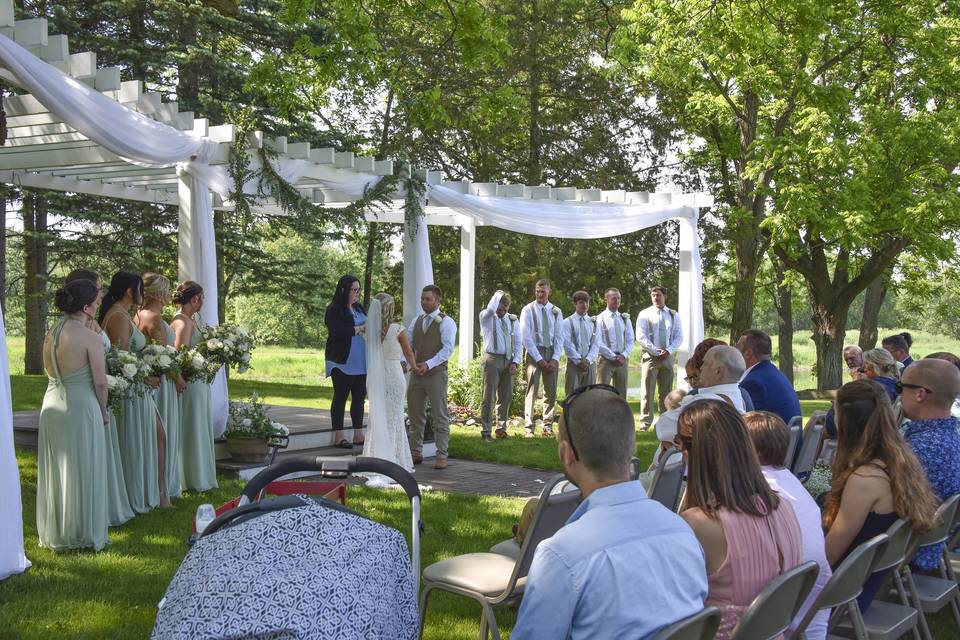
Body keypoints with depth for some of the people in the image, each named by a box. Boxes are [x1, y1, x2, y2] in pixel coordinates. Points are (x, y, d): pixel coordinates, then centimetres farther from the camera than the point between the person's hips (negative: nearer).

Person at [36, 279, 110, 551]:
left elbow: (50, 372, 11)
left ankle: (54, 533, 26)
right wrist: (103, 411, 2)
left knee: (55, 470, 15)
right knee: (83, 471, 5)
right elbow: (100, 382, -14)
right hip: (81, 406, -6)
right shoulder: (89, 337, -14)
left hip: (51, 405, 6)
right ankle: (84, 534, 13)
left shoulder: (50, 335, 6)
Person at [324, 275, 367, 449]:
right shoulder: (334, 310, -8)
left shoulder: (359, 308, 15)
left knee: (359, 397, 8)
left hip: (360, 362, 7)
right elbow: (338, 332, -19)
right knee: (340, 397, 1)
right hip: (343, 362, -7)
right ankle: (339, 436, 7)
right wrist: (359, 329, -14)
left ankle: (358, 435, 15)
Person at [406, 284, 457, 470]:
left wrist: (428, 364, -22)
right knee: (415, 414, 10)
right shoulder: (416, 321, 14)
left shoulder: (446, 322, -4)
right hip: (416, 373, 6)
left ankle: (442, 456, 2)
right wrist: (411, 362, -8)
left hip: (436, 373, -6)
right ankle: (415, 453, 19)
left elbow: (448, 349, -13)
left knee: (440, 416, -3)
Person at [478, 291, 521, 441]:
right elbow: (491, 309, -24)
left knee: (506, 396, 8)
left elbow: (518, 343, 11)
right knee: (489, 396, -6)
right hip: (492, 359, -4)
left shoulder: (513, 320, 12)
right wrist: (498, 294, -9)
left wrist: (515, 362, 0)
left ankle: (501, 428, 18)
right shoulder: (486, 317, 1)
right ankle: (485, 431, -2)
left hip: (508, 361, 4)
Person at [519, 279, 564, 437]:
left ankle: (548, 426, 15)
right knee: (532, 391, -7)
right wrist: (539, 359, -12)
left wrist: (555, 359, -6)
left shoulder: (556, 312, 8)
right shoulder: (528, 310, -3)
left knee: (551, 391, 6)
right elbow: (526, 337, -7)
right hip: (534, 353, -4)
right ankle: (529, 427, -6)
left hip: (552, 353, 4)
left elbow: (559, 337, 7)